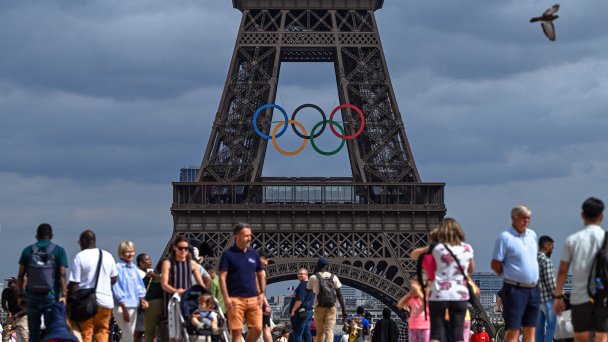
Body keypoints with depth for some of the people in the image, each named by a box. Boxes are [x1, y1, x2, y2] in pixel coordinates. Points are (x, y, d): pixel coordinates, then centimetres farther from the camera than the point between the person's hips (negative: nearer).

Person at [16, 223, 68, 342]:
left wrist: (20, 296, 9)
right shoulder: (59, 251, 2)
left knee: (34, 332, 5)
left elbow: (20, 276, 5)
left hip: (32, 296, 2)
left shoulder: (27, 251, 7)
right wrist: (63, 295, -10)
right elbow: (62, 275, -8)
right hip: (52, 296, -2)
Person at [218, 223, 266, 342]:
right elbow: (222, 277, -6)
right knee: (236, 332, -3)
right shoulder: (228, 254, -2)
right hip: (235, 299, -4)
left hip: (253, 298, 4)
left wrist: (262, 293, 8)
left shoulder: (254, 254, 12)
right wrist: (226, 298, -14)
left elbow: (260, 275, 19)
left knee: (257, 329, -2)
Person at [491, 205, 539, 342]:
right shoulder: (505, 237, -8)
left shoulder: (532, 235, 12)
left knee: (530, 329, 9)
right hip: (515, 289, -7)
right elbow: (495, 265, -7)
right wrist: (510, 276, -2)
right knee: (513, 330, -7)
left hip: (533, 289, 7)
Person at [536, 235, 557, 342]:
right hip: (547, 298, -8)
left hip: (537, 298, 8)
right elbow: (550, 282, -18)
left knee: (539, 326, 11)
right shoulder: (546, 261, -16)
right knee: (551, 325, -3)